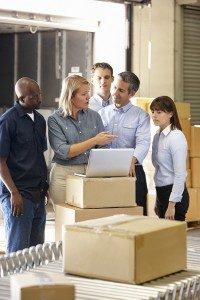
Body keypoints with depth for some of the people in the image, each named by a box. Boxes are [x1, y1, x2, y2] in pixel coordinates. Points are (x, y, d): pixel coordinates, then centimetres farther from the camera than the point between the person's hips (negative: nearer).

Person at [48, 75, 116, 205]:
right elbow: (63, 152, -12)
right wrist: (94, 141, -14)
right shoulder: (55, 120, -3)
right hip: (65, 174, -3)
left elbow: (103, 148, 10)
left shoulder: (94, 116, 8)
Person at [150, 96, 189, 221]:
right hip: (161, 192, 8)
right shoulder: (157, 136, 9)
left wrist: (172, 205, -19)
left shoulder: (176, 137, -14)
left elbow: (180, 174, -17)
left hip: (174, 193, -8)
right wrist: (158, 201, 15)